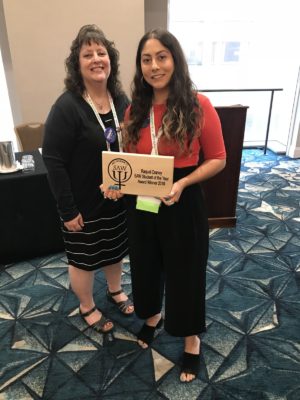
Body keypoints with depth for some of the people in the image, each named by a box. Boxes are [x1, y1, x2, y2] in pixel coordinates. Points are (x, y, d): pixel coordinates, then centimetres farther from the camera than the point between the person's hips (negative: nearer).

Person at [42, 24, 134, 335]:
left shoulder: (121, 99, -1)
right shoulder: (67, 107, -19)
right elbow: (53, 161, -19)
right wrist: (67, 210, -18)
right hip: (84, 204, -5)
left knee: (115, 249, 24)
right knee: (84, 259, 15)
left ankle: (115, 291, 51)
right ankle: (87, 308, 41)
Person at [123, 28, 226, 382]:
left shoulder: (199, 106, -12)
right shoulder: (134, 110, 1)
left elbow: (217, 159, -8)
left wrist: (182, 183, -22)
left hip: (182, 205, -4)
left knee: (185, 271, 12)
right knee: (146, 265, 21)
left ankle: (191, 338, 40)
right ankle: (152, 316, 52)